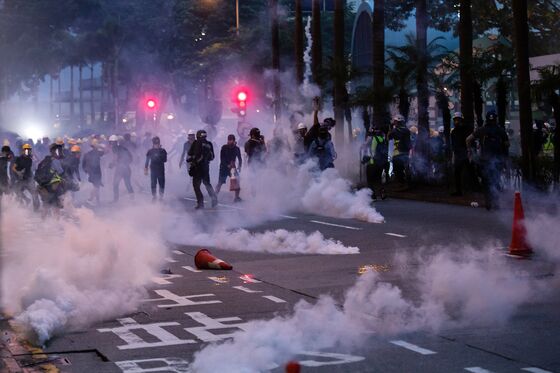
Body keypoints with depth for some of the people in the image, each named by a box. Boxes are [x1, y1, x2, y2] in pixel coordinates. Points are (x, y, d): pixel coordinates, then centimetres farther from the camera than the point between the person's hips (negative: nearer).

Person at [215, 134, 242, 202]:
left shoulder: (236, 148, 3)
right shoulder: (224, 148, -7)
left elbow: (240, 159, 11)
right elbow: (221, 158, -11)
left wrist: (239, 166, -3)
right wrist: (228, 165, -21)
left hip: (232, 167, 3)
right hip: (224, 167, -3)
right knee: (220, 182, -5)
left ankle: (237, 197, 0)